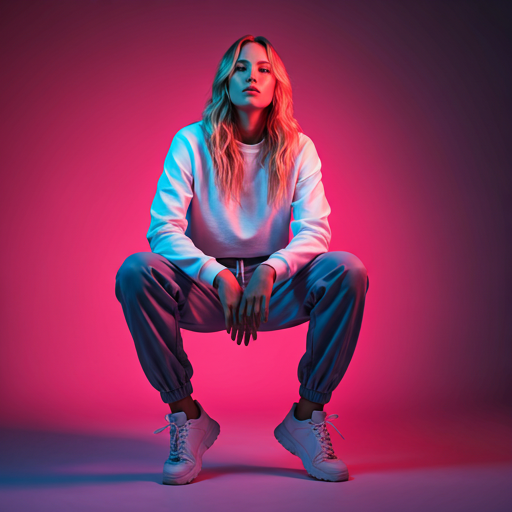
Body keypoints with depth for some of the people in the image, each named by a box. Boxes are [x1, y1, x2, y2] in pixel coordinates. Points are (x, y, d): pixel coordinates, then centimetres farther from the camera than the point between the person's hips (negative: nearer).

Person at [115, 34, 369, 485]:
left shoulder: (298, 148, -1)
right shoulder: (191, 143, -5)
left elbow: (314, 230, -10)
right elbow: (163, 229, -14)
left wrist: (269, 271, -30)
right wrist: (221, 278, -29)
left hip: (274, 287, 1)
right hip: (204, 288, -1)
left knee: (348, 271, -27)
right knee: (135, 271, -30)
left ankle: (308, 415, -11)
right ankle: (185, 415, -13)